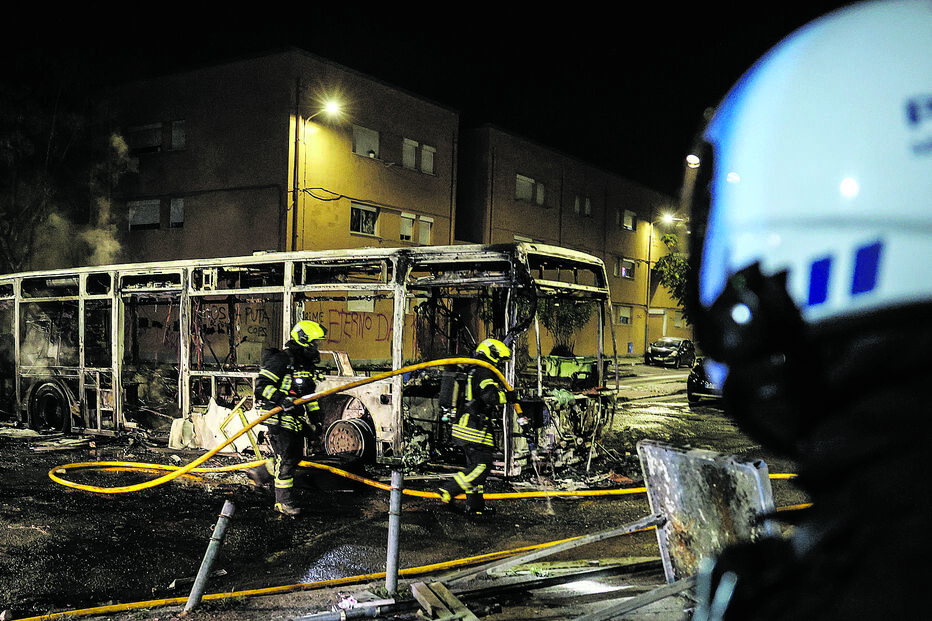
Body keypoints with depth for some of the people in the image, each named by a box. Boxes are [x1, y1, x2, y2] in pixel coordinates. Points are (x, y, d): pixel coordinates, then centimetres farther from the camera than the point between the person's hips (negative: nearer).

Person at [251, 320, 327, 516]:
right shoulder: (281, 360, -14)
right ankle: (283, 502, 7)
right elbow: (262, 384, -19)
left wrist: (314, 417, 21)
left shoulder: (307, 364, 15)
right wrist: (280, 399, -32)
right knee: (285, 460, -5)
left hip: (297, 420, 9)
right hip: (280, 419, -9)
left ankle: (259, 472, 34)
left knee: (295, 458, 13)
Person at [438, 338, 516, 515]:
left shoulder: (473, 372, 21)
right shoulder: (485, 373, -11)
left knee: (475, 465, 13)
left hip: (464, 427, 11)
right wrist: (507, 396, -15)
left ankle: (475, 506, 17)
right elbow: (490, 395, -28)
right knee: (482, 466, -10)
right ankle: (448, 490, -12)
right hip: (475, 428, -11)